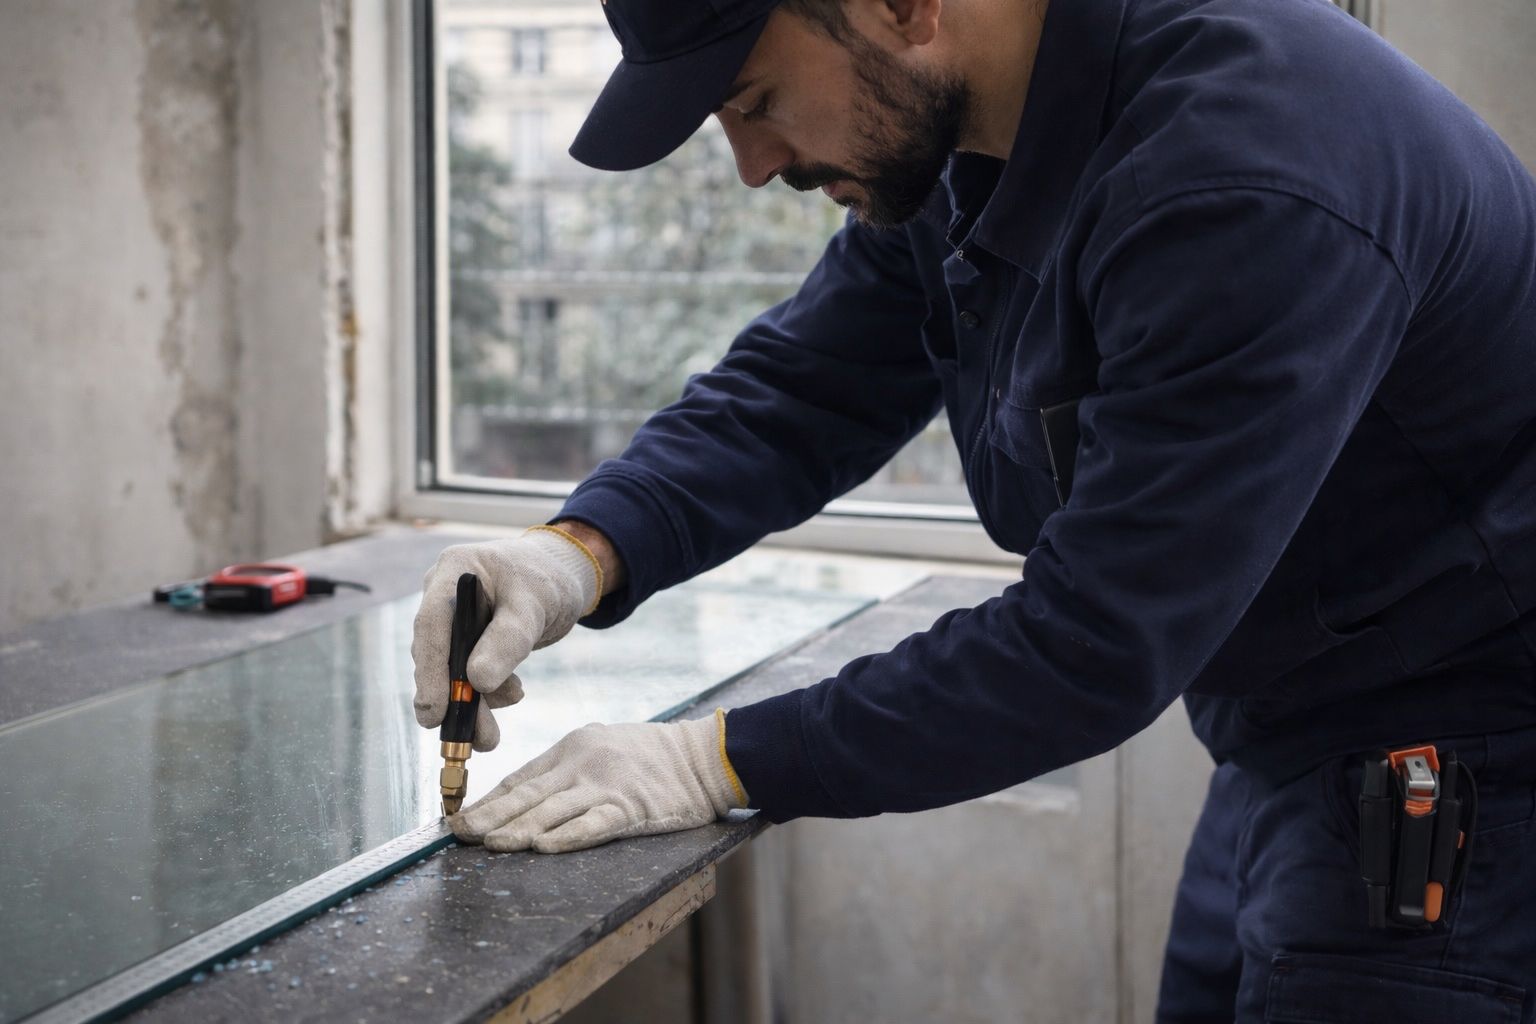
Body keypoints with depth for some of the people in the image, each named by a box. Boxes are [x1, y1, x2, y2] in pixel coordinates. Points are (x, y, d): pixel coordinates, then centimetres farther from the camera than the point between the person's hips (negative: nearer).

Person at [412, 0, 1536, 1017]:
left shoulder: (1251, 182, -32)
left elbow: (1100, 642, -31)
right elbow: (797, 390, 3)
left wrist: (722, 761, -25)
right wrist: (586, 549, -15)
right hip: (1283, 759, 8)